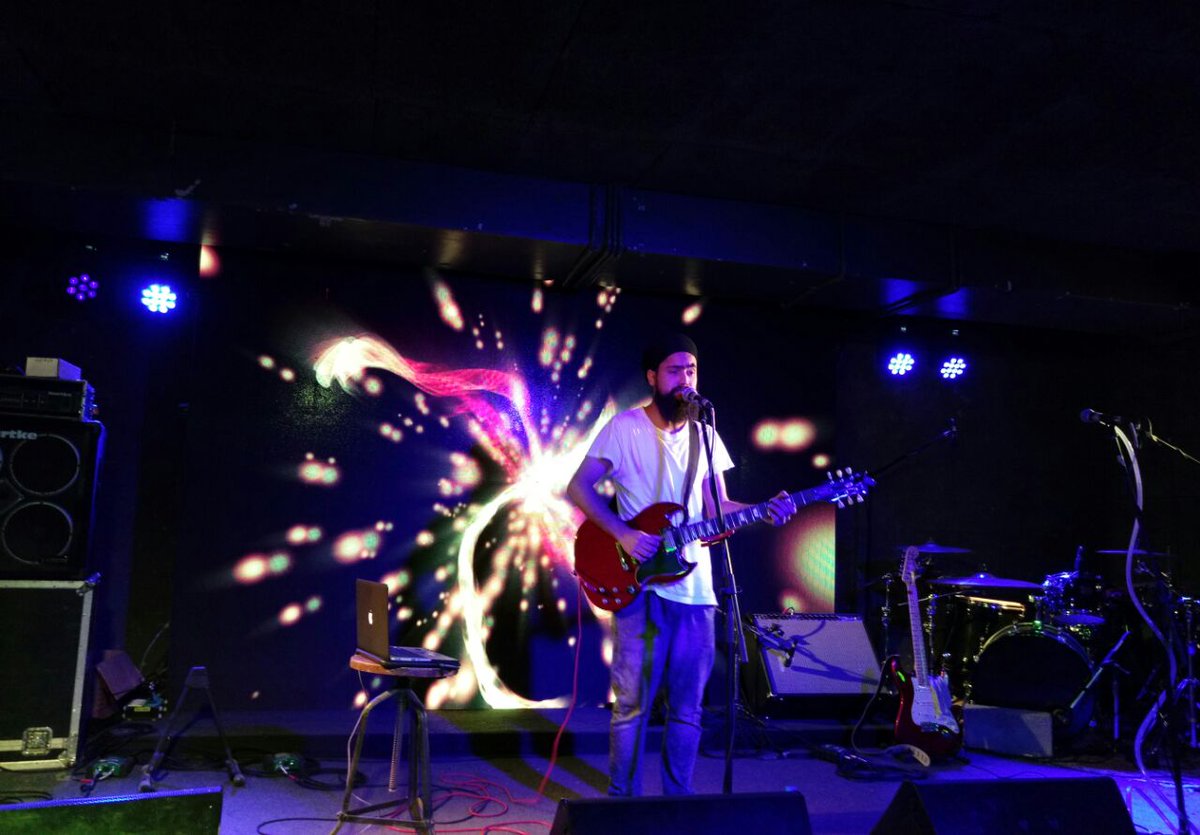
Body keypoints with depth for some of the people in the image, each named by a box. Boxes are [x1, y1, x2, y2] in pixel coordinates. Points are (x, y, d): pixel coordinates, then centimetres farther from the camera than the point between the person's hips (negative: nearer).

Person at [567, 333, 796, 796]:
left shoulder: (705, 435, 13)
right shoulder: (625, 427, -2)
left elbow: (717, 508, 13)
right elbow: (579, 486, -5)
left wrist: (765, 512, -5)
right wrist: (623, 533, -16)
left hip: (695, 588, 4)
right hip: (641, 585, -4)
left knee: (687, 706, 9)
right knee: (632, 702, -1)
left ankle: (678, 798, 22)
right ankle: (622, 799, 14)